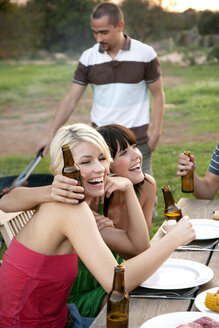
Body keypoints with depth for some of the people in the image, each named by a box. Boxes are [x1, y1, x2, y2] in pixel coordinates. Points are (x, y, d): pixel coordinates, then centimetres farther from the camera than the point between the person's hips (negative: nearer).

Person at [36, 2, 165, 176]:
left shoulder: (145, 54, -6)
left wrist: (156, 133, -7)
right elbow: (71, 100, 0)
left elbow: (158, 95, 0)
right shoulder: (88, 58, -1)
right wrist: (51, 134, -6)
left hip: (137, 142, -2)